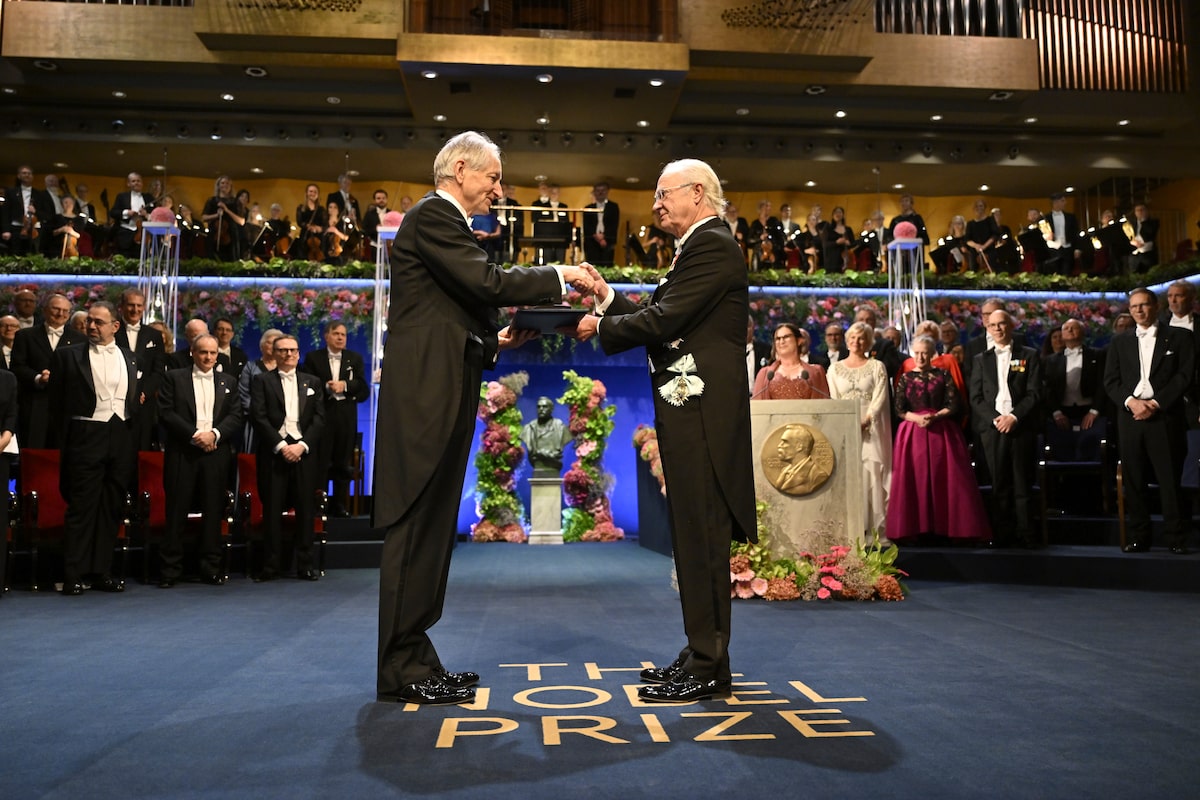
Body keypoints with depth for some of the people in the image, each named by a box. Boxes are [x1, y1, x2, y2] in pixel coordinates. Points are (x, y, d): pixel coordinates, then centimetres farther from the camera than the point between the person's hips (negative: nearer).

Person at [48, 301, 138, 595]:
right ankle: (73, 575, 3)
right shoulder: (68, 355, 3)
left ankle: (101, 571, 14)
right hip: (86, 437, -4)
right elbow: (56, 400, 3)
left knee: (112, 508, 6)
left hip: (122, 437, 4)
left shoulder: (129, 359, 13)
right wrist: (67, 434, 2)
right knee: (81, 507, -3)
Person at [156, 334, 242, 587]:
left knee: (213, 512, 3)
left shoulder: (228, 382, 15)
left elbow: (236, 417, 6)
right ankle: (169, 571, 5)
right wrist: (194, 435, -11)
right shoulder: (174, 378, 8)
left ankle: (211, 568, 9)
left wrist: (214, 434, -11)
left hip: (216, 454, 2)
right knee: (176, 511, -1)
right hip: (182, 453, -2)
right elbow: (166, 413, -2)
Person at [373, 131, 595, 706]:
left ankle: (412, 659, 18)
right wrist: (559, 278, -10)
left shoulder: (444, 222, 24)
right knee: (415, 526, -6)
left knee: (430, 528, 11)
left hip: (441, 395, 10)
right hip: (425, 394, -10)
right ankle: (401, 670, 2)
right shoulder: (432, 215, -5)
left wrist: (496, 341, 10)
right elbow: (486, 282, -19)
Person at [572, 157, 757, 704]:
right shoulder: (703, 246, 23)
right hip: (690, 411, 11)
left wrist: (601, 327, -5)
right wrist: (610, 300, 11)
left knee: (702, 537, -6)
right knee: (695, 536, 13)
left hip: (702, 412, -11)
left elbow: (663, 321, -18)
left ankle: (708, 670, 2)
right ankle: (701, 654, 23)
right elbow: (666, 321, 19)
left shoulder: (711, 245, -10)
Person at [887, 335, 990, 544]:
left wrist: (935, 417, -14)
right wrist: (917, 418, -14)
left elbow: (954, 405, 0)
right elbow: (899, 409, 2)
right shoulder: (905, 378, 9)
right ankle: (916, 528, -1)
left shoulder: (943, 375, 8)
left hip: (943, 433, 0)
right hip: (913, 434, 0)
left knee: (945, 480, -5)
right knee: (914, 481, -4)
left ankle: (945, 527, 0)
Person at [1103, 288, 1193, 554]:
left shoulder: (1178, 337, 7)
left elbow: (1186, 375, -1)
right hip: (1130, 417, 3)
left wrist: (1156, 403, -11)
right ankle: (1139, 537, 9)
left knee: (1170, 479, -3)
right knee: (1134, 480, 3)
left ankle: (1176, 539, 4)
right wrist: (1131, 401, -8)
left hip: (1165, 417, -3)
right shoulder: (1120, 342, 15)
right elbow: (1110, 380, 9)